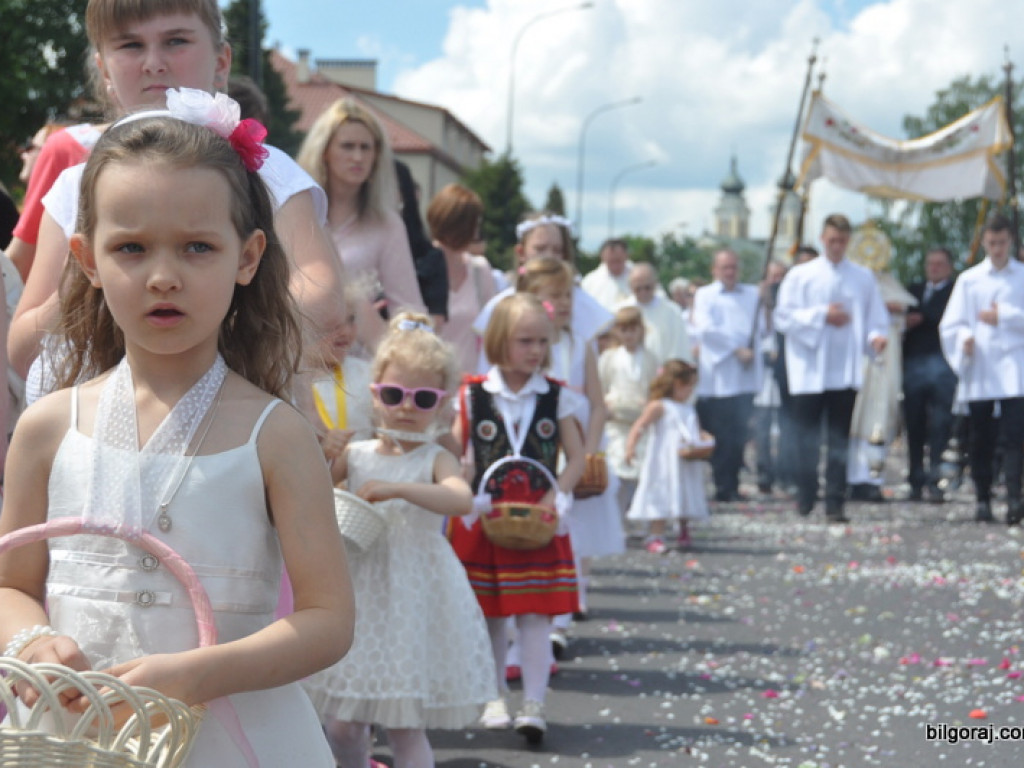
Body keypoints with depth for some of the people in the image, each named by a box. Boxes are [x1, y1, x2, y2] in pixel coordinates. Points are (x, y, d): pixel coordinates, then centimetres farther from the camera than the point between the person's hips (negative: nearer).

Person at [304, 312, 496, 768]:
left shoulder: (435, 459, -5)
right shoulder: (355, 455, 6)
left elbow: (461, 499, -25)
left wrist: (397, 488, -32)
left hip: (413, 599, -4)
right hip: (358, 597, 4)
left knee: (405, 726, -3)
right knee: (342, 722, 9)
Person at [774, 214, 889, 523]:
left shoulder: (863, 277, 10)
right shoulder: (800, 276, 5)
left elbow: (876, 317, 9)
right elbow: (783, 317, -2)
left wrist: (876, 336, -12)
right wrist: (821, 316, -11)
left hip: (845, 371, 1)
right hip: (809, 372, -1)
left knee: (840, 440, 1)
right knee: (807, 438, 4)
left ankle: (835, 504, 2)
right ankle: (805, 495, 19)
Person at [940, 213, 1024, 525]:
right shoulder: (969, 280, 11)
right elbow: (950, 324, 7)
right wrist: (964, 338, -12)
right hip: (978, 371, 2)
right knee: (981, 440, 6)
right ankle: (982, 500, 14)